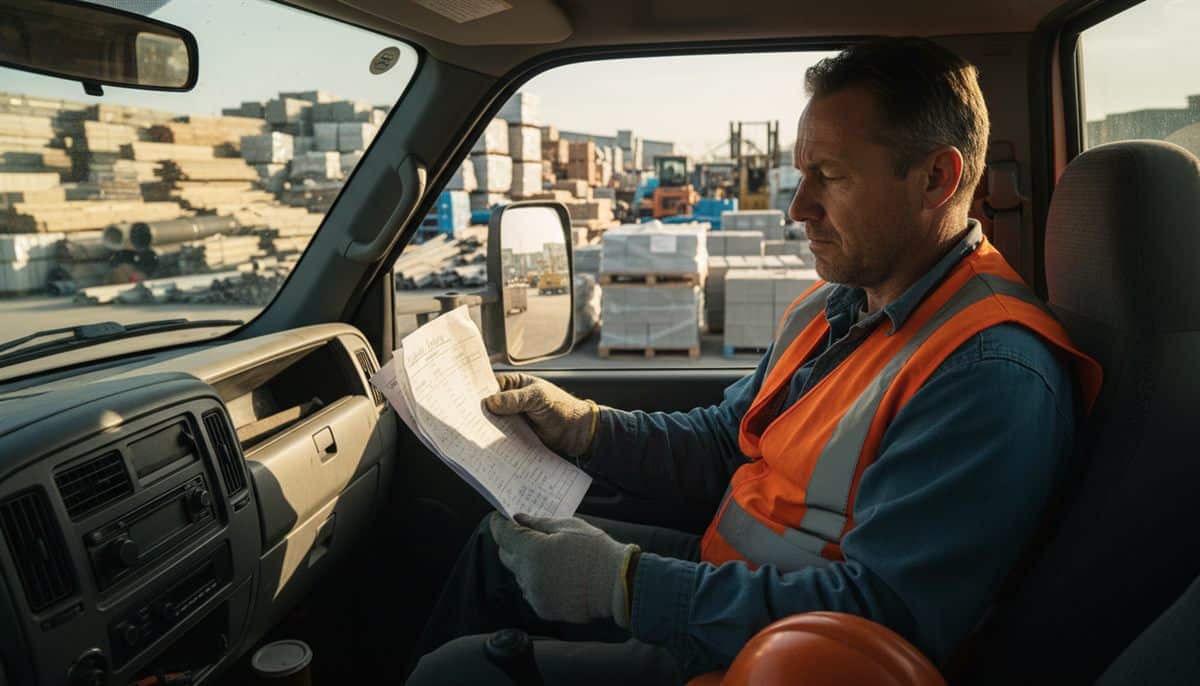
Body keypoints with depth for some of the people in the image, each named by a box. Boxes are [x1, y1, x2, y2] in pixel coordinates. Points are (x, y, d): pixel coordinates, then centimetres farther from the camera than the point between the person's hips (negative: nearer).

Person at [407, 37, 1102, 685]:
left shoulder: (992, 374, -25)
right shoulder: (831, 309, 6)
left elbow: (882, 614, -30)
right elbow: (720, 446, 14)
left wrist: (622, 581, -29)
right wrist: (583, 426, -2)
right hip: (725, 583, 9)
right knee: (504, 542, 16)